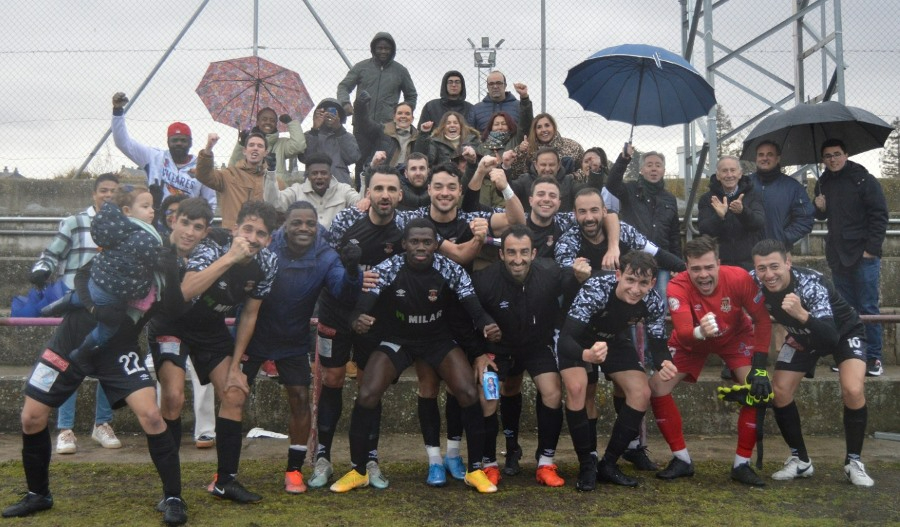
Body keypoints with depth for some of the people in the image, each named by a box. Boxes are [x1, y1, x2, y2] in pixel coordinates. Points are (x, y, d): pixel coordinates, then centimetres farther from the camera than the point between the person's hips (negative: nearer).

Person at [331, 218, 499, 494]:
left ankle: (475, 470, 3)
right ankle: (357, 471, 4)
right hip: (396, 339, 0)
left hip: (440, 339, 1)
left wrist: (487, 325, -48)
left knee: (470, 394, -17)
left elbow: (472, 305, -25)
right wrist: (357, 319, -56)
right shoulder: (388, 268, -20)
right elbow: (365, 301, -31)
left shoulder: (451, 269, -18)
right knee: (366, 395, -17)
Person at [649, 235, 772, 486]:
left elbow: (762, 320, -22)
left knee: (759, 388, -20)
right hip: (692, 341, 0)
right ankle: (682, 460, 5)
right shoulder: (677, 287, -34)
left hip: (736, 337, 0)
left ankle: (742, 464, -1)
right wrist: (700, 332, -67)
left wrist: (759, 367, -26)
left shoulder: (739, 278, -32)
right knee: (656, 387, -13)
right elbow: (682, 334, -44)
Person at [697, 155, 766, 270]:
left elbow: (760, 222, -9)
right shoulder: (707, 199, 5)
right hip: (719, 263, 0)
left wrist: (743, 211, -30)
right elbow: (703, 229, -6)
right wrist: (719, 216, -25)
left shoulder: (752, 195, 6)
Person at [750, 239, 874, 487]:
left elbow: (830, 337, -48)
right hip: (803, 336, 5)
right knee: (779, 392, -7)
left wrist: (803, 315, -65)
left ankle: (853, 462, -2)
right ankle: (801, 460, 11)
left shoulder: (811, 284, -40)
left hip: (844, 331, -4)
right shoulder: (753, 282, -28)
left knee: (853, 391, -24)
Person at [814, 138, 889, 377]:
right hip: (837, 256, 5)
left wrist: (871, 249, -16)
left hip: (863, 255, -5)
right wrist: (819, 209, -2)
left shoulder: (865, 180, -6)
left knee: (868, 308, -2)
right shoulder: (823, 184, 10)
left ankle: (873, 358, 6)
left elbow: (880, 216, -9)